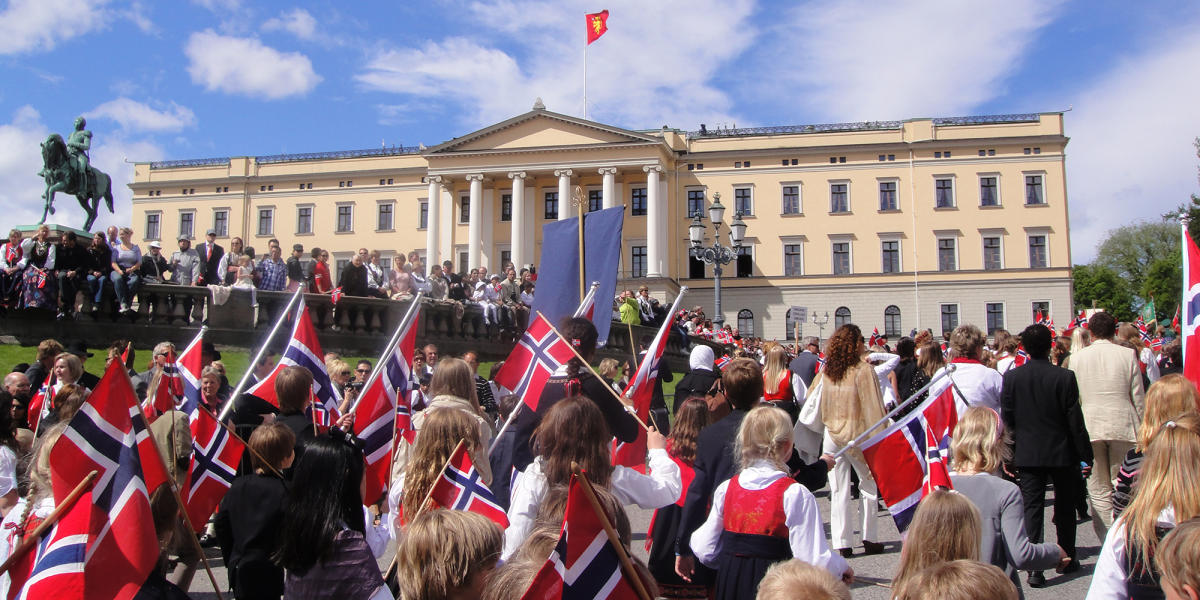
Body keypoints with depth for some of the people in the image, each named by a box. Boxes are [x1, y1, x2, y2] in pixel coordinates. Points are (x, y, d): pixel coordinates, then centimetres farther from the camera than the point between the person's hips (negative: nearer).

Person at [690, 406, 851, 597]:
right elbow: (815, 558, -17)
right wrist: (842, 568, 2)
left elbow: (706, 550, 3)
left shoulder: (725, 489, -1)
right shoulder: (795, 495, -14)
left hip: (730, 586, 5)